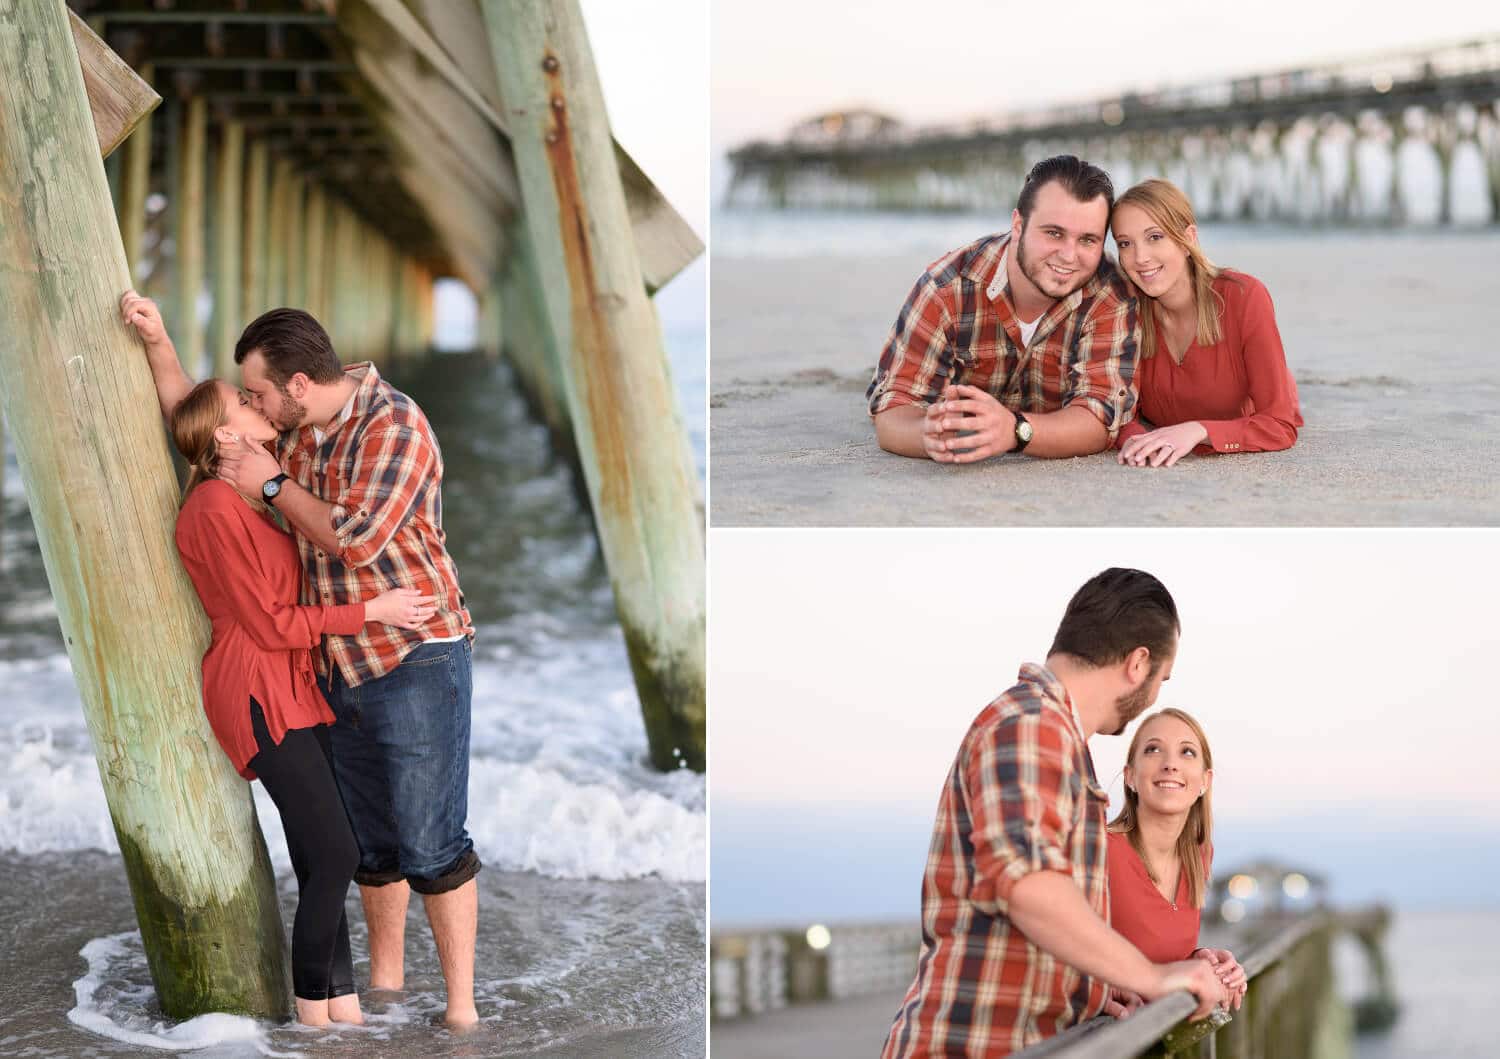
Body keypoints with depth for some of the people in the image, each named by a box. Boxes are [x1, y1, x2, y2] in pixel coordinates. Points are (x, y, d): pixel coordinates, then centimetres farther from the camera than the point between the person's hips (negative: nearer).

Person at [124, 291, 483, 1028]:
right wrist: (157, 342, 6)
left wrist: (272, 484, -14)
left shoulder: (393, 425, -16)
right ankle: (385, 983, 28)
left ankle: (461, 1008, 0)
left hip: (416, 659, -8)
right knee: (370, 840, 16)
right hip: (340, 667, 8)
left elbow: (357, 537, -25)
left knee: (430, 844, -7)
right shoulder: (293, 431, 7)